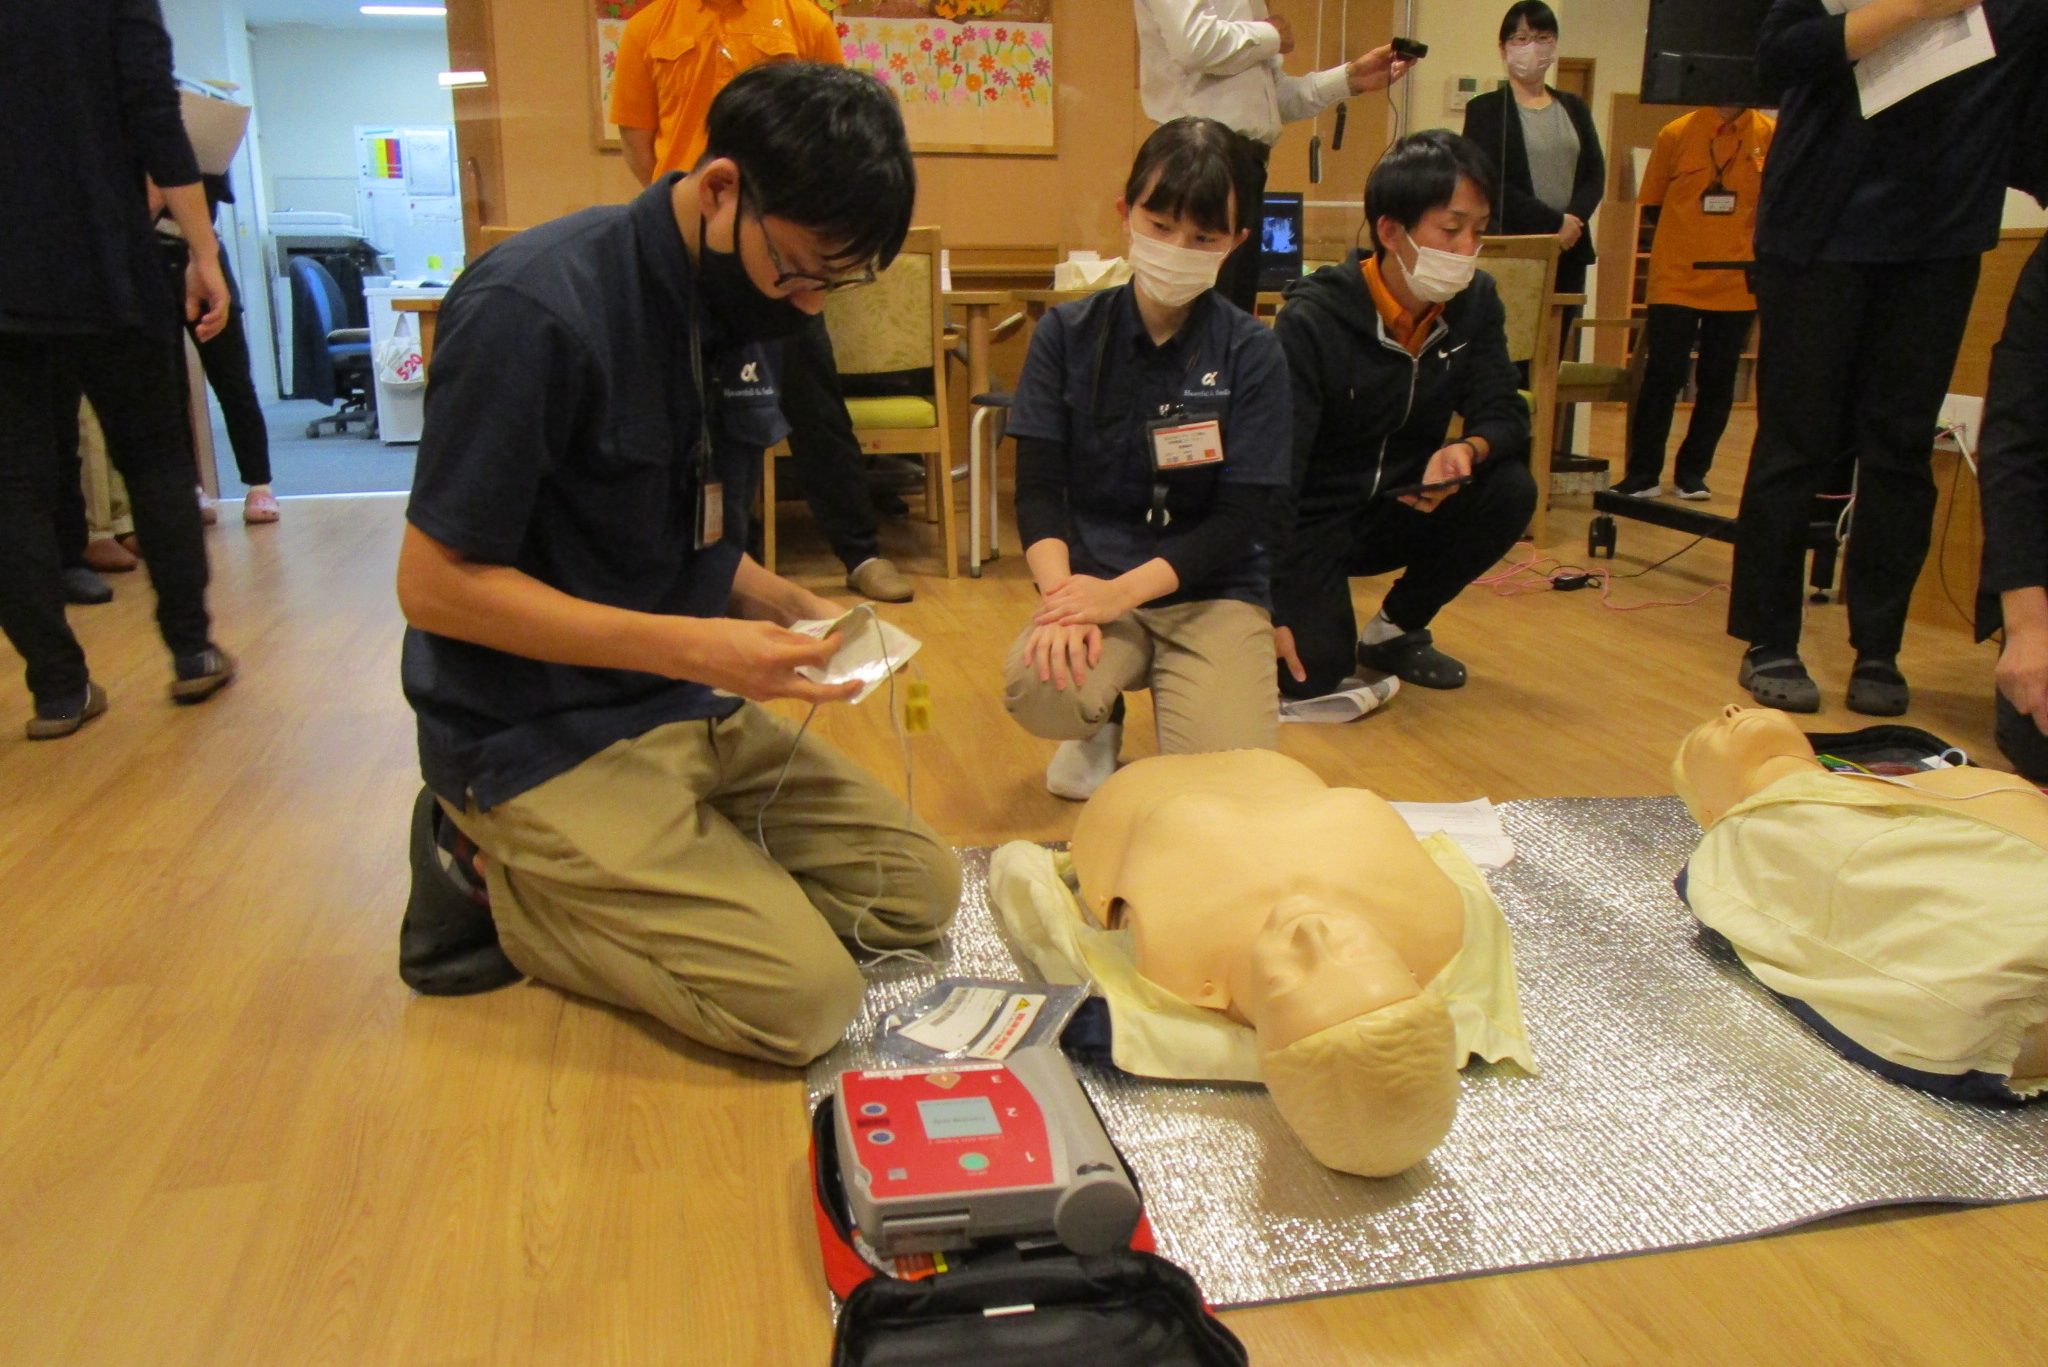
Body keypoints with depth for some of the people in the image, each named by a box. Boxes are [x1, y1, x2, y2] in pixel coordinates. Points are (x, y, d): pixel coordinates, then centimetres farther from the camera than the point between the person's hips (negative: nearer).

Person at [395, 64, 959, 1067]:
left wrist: (785, 606, -5)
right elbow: (436, 586, -19)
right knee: (805, 999, -17)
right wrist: (690, 647, -24)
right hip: (541, 742, -8)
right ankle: (494, 881, 1)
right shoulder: (536, 310, -20)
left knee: (919, 889, 5)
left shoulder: (734, 303, 5)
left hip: (694, 715, 8)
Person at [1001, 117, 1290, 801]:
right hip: (1092, 579, 0)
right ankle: (1102, 719, 7)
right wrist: (1062, 592, -23)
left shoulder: (1252, 353, -3)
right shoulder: (1067, 333, 1)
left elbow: (1241, 516, -8)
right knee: (1039, 692, -33)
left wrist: (1123, 590, -21)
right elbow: (1037, 488, -4)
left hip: (1213, 590, 0)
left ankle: (1165, 690, 14)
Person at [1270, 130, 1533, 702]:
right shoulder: (1312, 322, -23)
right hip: (1312, 520, -5)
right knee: (1314, 671, -25)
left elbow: (1505, 416, -6)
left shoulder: (1474, 303, -5)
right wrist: (1273, 610, -30)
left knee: (1510, 490, -21)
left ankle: (1396, 630, 1)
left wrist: (1468, 451, -33)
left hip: (1402, 510, 6)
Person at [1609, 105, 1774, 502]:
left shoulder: (1772, 136, 0)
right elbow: (1653, 204, 6)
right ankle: (1643, 474, 8)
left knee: (1717, 383, 7)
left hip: (1738, 286, 2)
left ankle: (1692, 472, 18)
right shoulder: (1676, 134, -1)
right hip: (1676, 282, -1)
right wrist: (1680, 248, 3)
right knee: (1662, 378, -1)